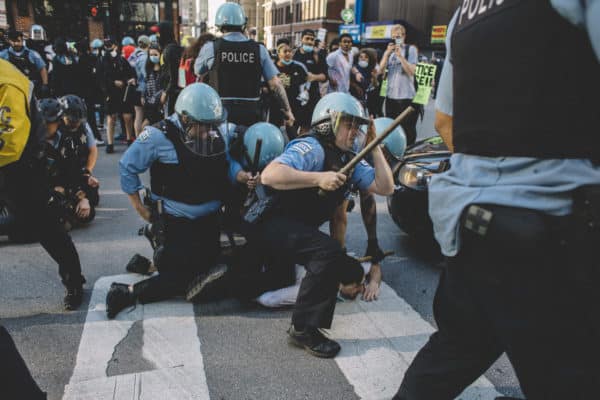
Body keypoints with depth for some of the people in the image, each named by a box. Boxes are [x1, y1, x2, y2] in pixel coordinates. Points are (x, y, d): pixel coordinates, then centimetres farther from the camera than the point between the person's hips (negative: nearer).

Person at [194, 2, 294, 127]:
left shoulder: (211, 48, -3)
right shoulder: (258, 49, -1)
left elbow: (198, 71, 17)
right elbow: (275, 84, -2)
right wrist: (287, 110, 8)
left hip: (221, 112, -1)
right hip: (251, 112, 1)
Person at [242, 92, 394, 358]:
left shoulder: (350, 161, 10)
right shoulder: (312, 148, -17)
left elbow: (385, 188, 3)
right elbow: (269, 175, -32)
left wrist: (375, 148, -1)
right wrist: (319, 179, -33)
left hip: (300, 230, 10)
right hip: (269, 223, -9)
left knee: (353, 274, 8)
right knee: (328, 251, -32)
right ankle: (304, 329, -17)